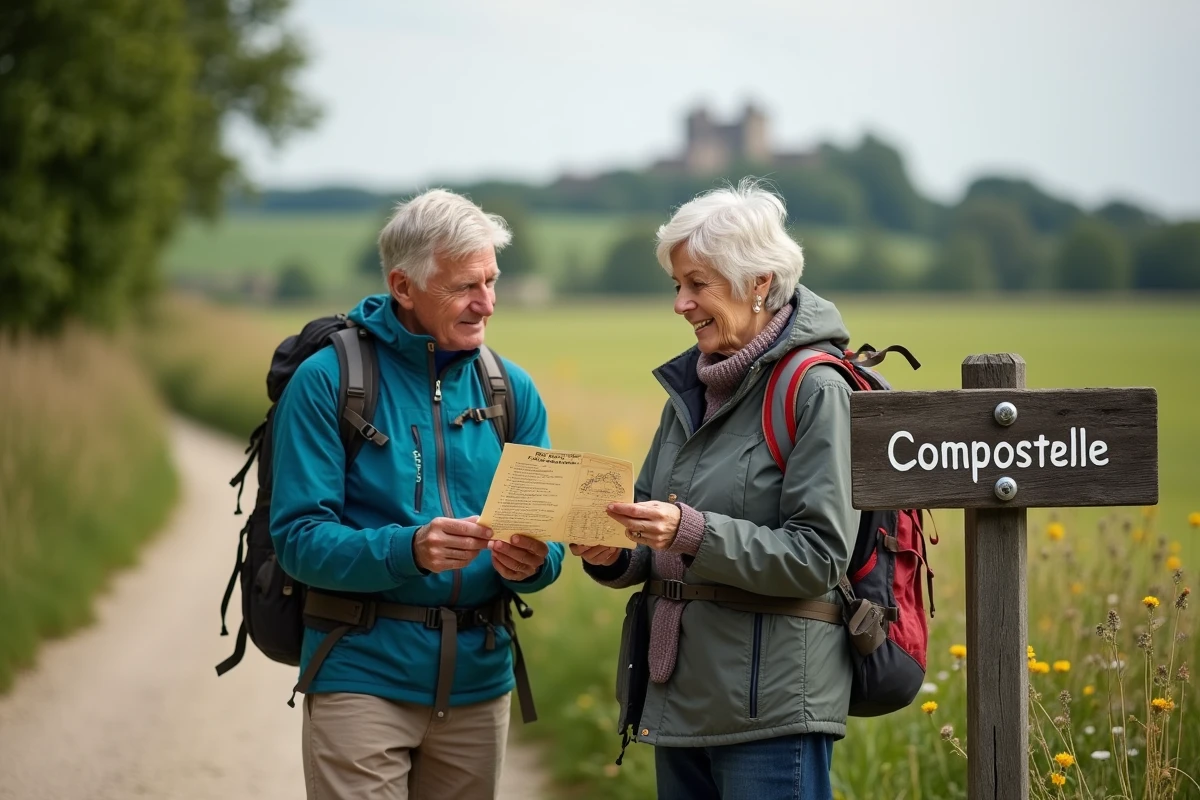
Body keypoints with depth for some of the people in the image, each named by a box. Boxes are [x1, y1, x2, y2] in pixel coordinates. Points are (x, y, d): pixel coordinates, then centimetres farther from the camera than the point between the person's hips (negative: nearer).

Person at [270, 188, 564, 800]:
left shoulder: (512, 389, 8)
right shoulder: (327, 380, -6)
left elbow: (546, 537, 7)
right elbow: (299, 538, -12)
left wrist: (530, 562, -18)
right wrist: (408, 550, -28)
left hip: (478, 679, 4)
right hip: (364, 675, -4)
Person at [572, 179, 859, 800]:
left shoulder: (815, 390, -10)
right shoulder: (690, 388, 14)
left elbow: (818, 557, -15)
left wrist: (692, 533, -23)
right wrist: (613, 556, -4)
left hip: (771, 704, -8)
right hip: (680, 697, 8)